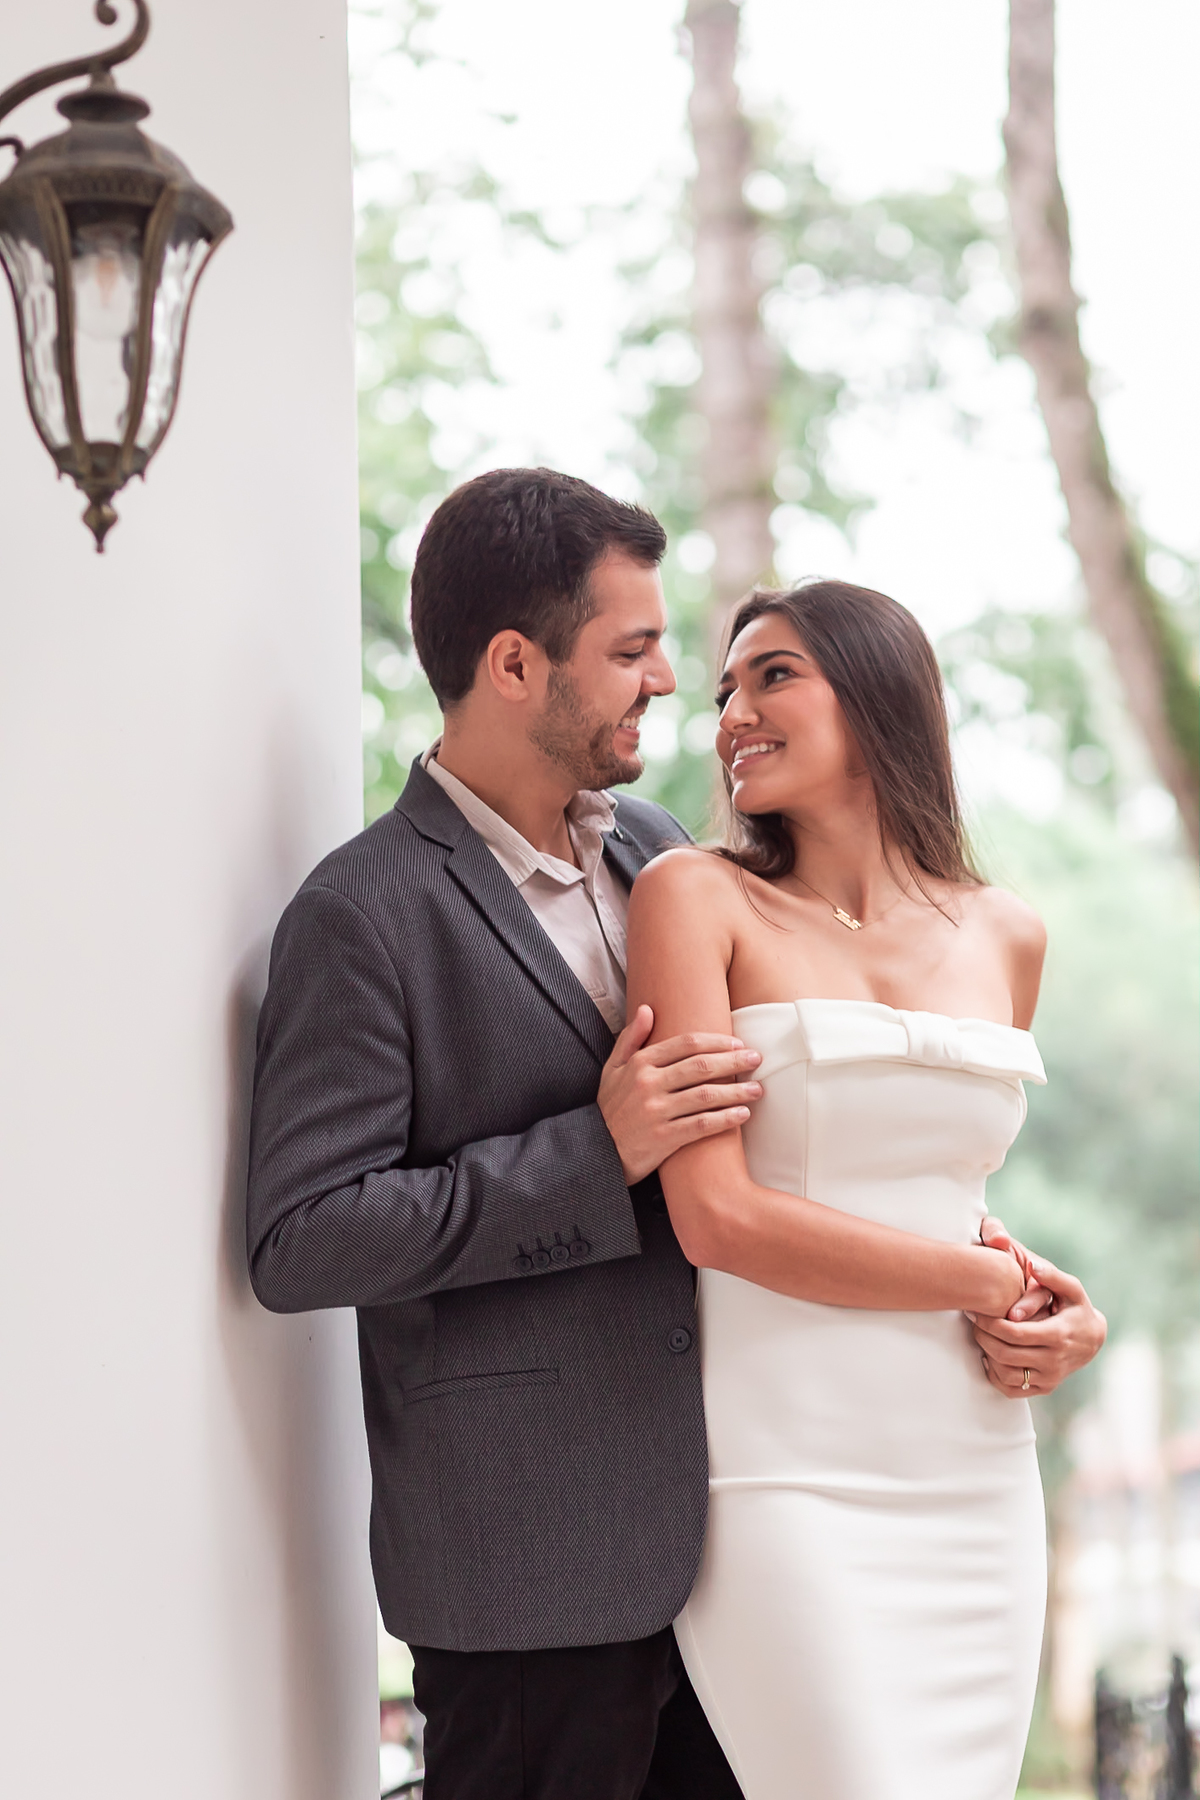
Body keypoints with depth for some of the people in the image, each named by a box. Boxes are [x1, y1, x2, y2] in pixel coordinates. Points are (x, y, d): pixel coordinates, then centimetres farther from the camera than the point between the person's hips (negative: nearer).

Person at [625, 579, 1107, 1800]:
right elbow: (717, 1215, -11)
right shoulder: (696, 897, -2)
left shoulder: (1006, 937, 12)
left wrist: (1059, 1320, 4)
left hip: (975, 1478, 5)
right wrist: (991, 1281, -5)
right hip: (788, 1479, -5)